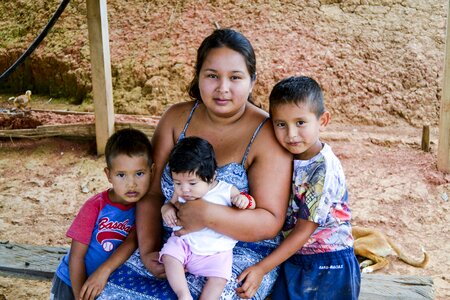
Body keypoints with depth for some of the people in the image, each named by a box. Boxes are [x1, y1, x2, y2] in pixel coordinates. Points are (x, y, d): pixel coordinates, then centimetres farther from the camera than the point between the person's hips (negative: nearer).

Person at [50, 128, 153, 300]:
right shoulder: (95, 207, -20)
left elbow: (133, 240, -23)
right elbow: (76, 256, -16)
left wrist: (104, 270, -33)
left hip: (110, 284, 2)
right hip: (72, 282, -2)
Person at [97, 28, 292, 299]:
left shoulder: (266, 136, -11)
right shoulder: (176, 118, 2)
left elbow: (271, 222, -15)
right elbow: (152, 193, 2)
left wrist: (208, 215, -28)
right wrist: (148, 250, -12)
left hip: (241, 251, -4)